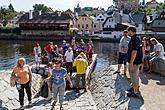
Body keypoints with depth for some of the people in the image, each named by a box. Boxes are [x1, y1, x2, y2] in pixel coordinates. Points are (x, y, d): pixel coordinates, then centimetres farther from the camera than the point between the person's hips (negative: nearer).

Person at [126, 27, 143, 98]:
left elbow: (134, 51, -27)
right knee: (136, 76, 22)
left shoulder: (134, 39, -21)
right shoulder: (137, 38, 12)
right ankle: (136, 88, 38)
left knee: (134, 77, -1)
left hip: (134, 61, -10)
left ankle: (136, 93, 8)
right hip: (137, 61, 10)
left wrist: (131, 62, -25)